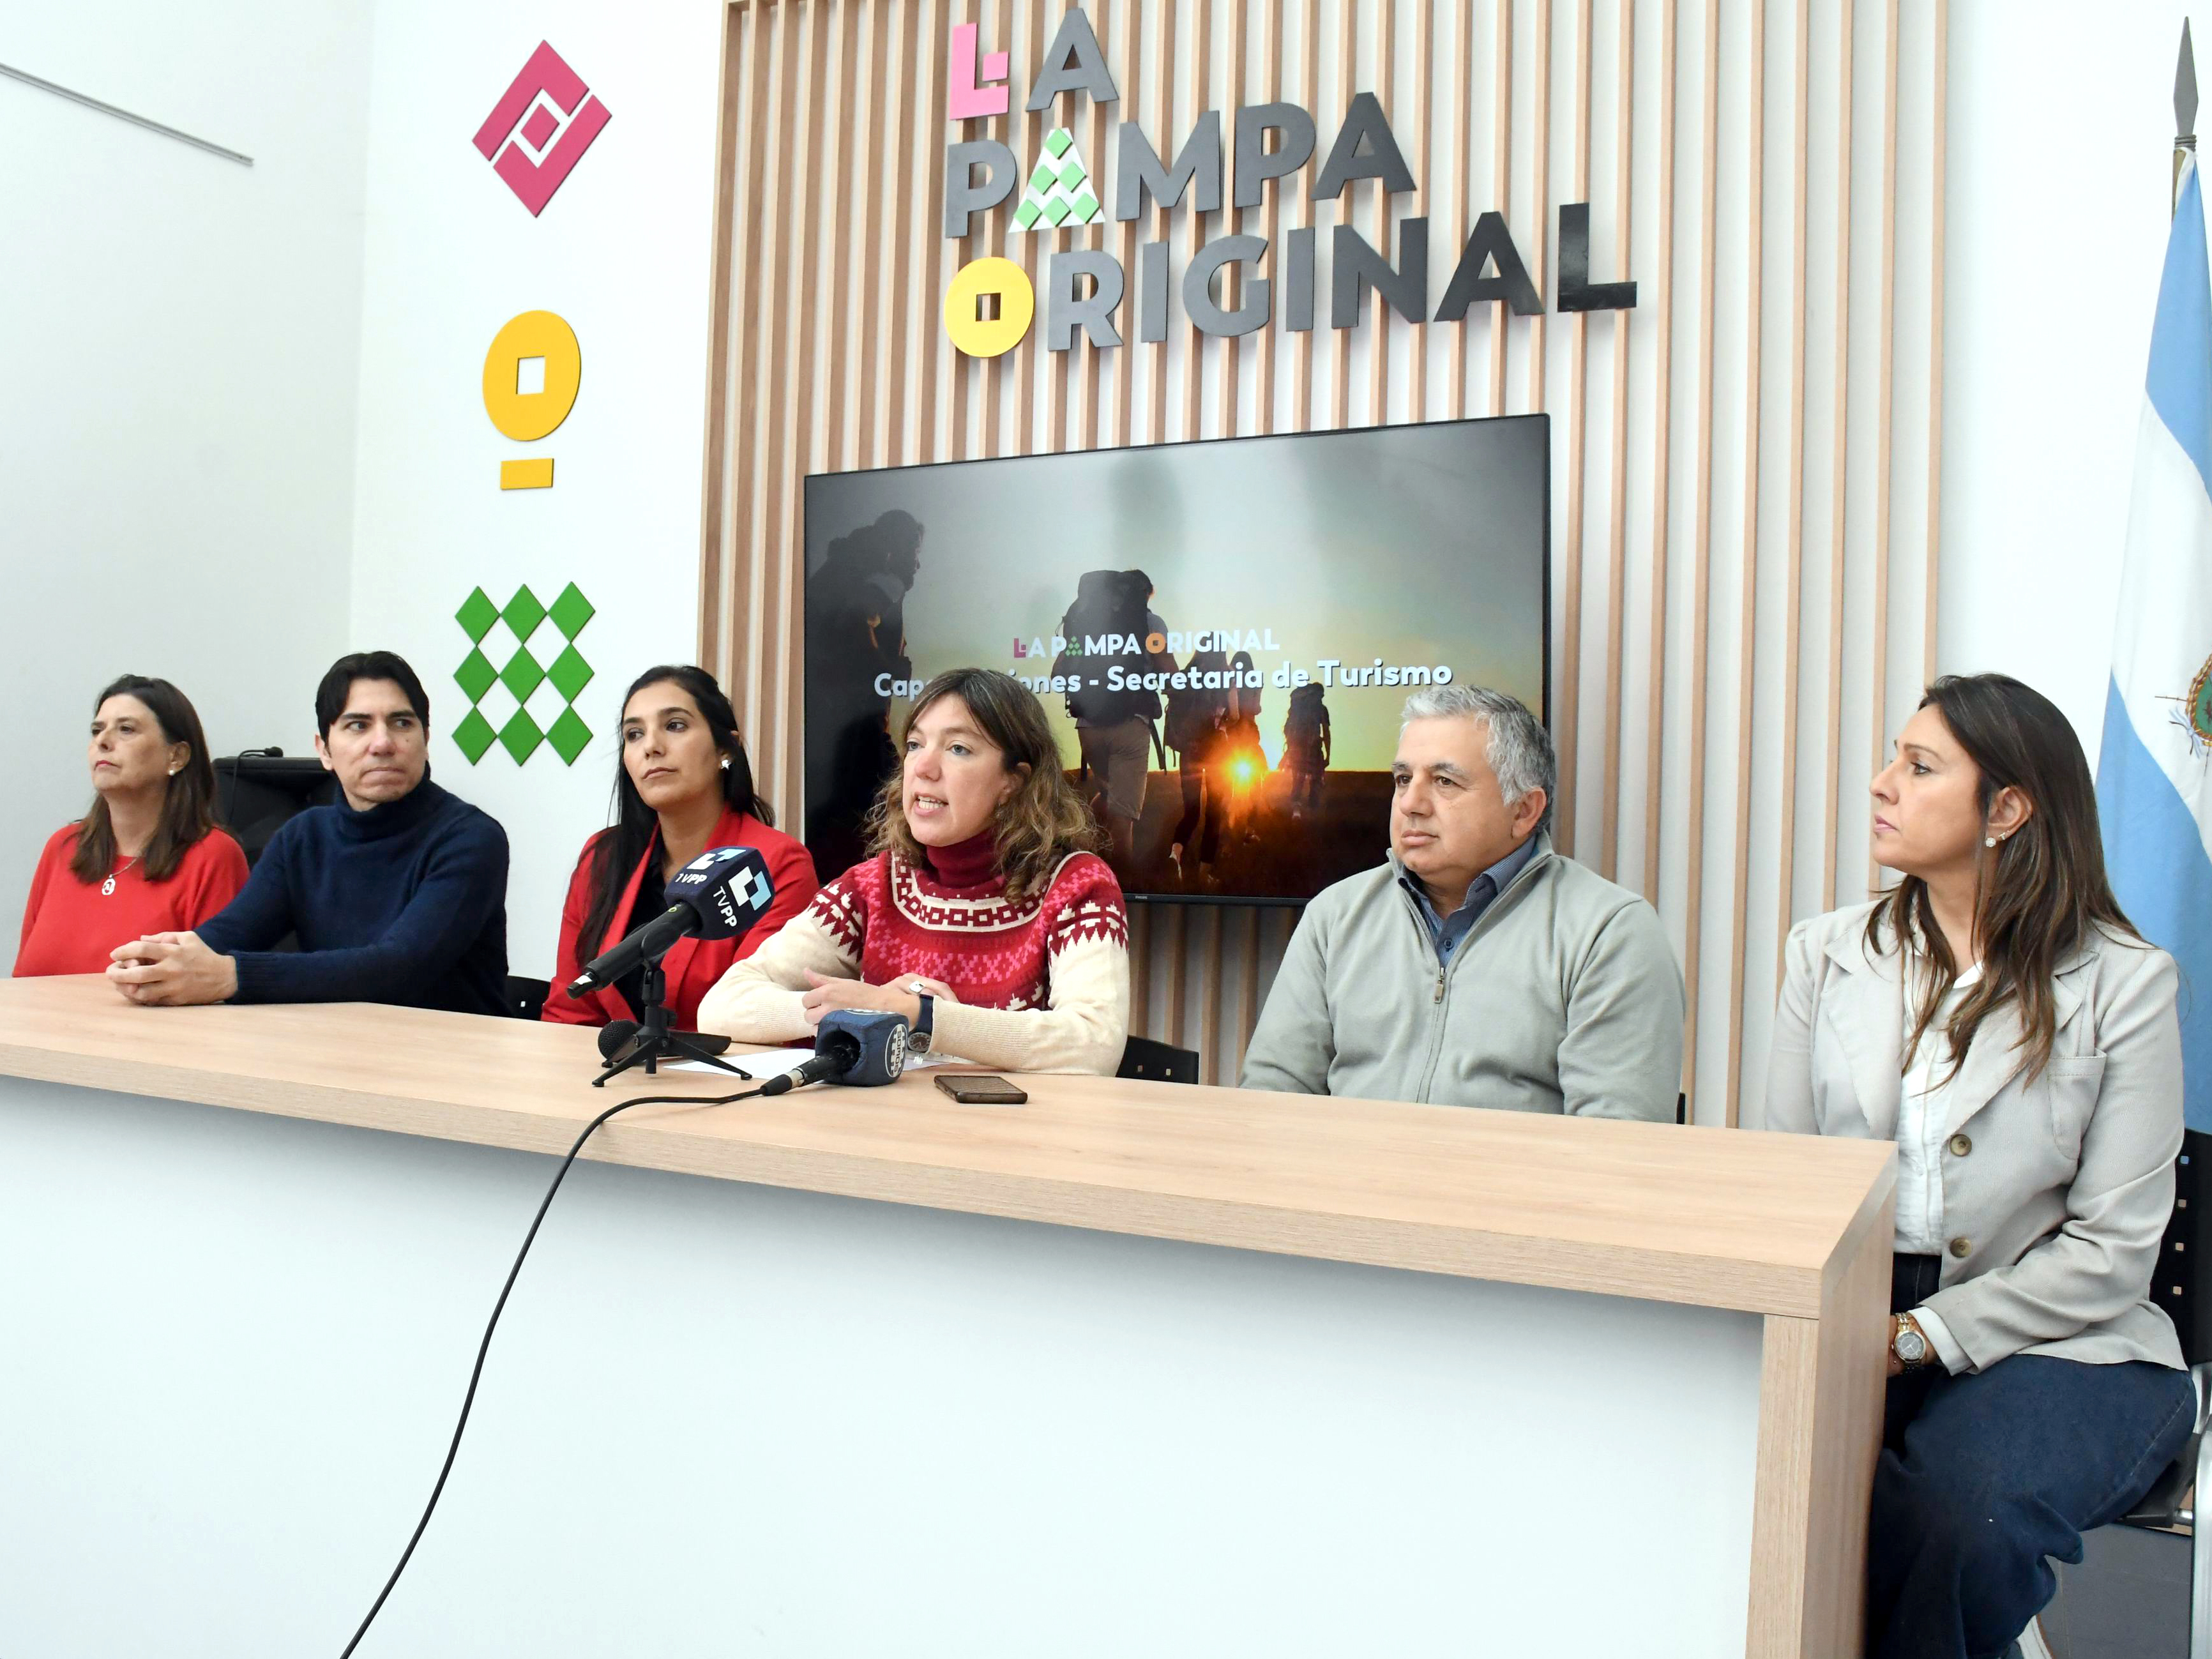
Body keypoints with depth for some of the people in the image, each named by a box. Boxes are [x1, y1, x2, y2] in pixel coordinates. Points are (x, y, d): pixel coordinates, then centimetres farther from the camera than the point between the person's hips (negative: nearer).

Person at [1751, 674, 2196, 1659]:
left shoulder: (2121, 983, -2)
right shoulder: (1827, 954, 10)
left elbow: (2112, 1247, -5)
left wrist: (1918, 1338, -15)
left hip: (2053, 1342, -2)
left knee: (1963, 1515, -33)